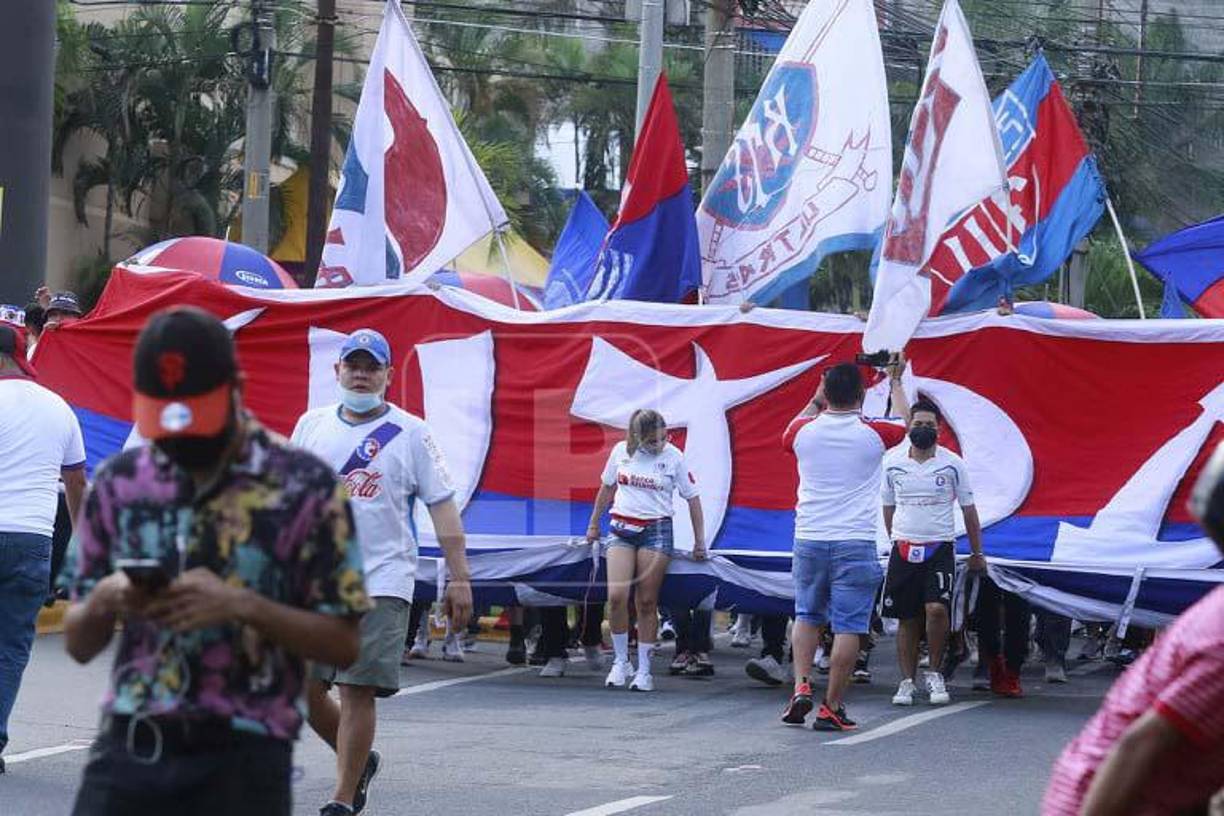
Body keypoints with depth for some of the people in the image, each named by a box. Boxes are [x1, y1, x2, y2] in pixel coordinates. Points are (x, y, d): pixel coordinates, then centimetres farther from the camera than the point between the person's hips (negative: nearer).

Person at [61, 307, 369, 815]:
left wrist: (242, 606, -18)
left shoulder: (304, 486, -2)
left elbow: (342, 643, -3)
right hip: (127, 749, 3)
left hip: (241, 761, -3)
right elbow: (79, 644, 13)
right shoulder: (118, 483, 9)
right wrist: (103, 601, -10)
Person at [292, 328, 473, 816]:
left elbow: (442, 505, 1)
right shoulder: (311, 425, 11)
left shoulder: (411, 432, 2)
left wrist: (458, 578, -4)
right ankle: (360, 761, 26)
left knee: (358, 690, -7)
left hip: (381, 582, -3)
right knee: (305, 688, 1)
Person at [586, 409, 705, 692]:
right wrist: (593, 525, 23)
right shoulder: (621, 451, 3)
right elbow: (606, 488, 18)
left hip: (656, 531, -2)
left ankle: (644, 671, 6)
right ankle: (621, 662, 2)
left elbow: (692, 497, 4)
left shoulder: (673, 457, -2)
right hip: (622, 528, 2)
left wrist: (699, 541, 5)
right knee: (616, 596, -13)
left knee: (647, 603, -2)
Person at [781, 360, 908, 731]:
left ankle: (801, 686, 4)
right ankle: (831, 708, -1)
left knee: (807, 617, 19)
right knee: (848, 627, 0)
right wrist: (895, 382, 35)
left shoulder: (805, 431, -1)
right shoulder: (872, 434, -4)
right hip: (855, 544, -3)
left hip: (809, 541, 3)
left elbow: (788, 435, 27)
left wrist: (815, 401, 36)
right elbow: (903, 423, 20)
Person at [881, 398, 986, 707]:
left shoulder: (952, 464, -2)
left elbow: (968, 509, 7)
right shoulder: (892, 462, 3)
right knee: (907, 619, 4)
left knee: (937, 609, -19)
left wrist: (976, 553, 9)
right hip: (904, 548, 2)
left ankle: (935, 674, -2)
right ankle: (907, 681, 12)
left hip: (940, 547, -2)